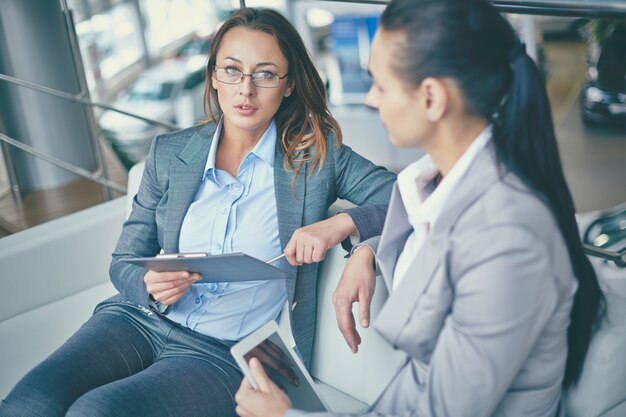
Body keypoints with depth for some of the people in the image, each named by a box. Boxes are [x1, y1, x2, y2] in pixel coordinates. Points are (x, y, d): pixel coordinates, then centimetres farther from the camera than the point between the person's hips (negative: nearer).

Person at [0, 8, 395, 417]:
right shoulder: (169, 153, 8)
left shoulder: (319, 155, 1)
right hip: (137, 321, 3)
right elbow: (123, 262, 11)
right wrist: (151, 285, -12)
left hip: (226, 352, -3)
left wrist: (341, 223, -20)